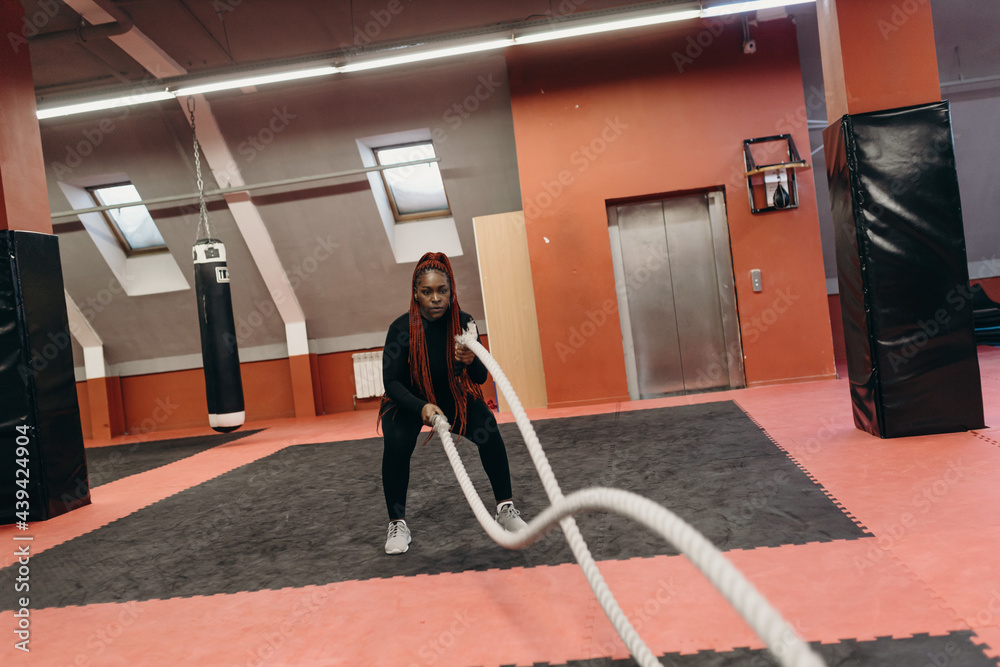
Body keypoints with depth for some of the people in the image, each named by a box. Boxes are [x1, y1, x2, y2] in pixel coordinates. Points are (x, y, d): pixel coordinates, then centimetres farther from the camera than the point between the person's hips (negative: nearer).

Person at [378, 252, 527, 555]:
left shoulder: (463, 322, -19)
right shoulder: (401, 328, -24)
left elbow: (480, 378, -19)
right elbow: (391, 381, -24)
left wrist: (471, 360, -43)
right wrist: (421, 407, -42)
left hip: (452, 396, 2)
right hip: (408, 401, -1)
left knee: (488, 430, -23)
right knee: (397, 444, -28)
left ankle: (506, 508, -6)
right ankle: (397, 524, -8)